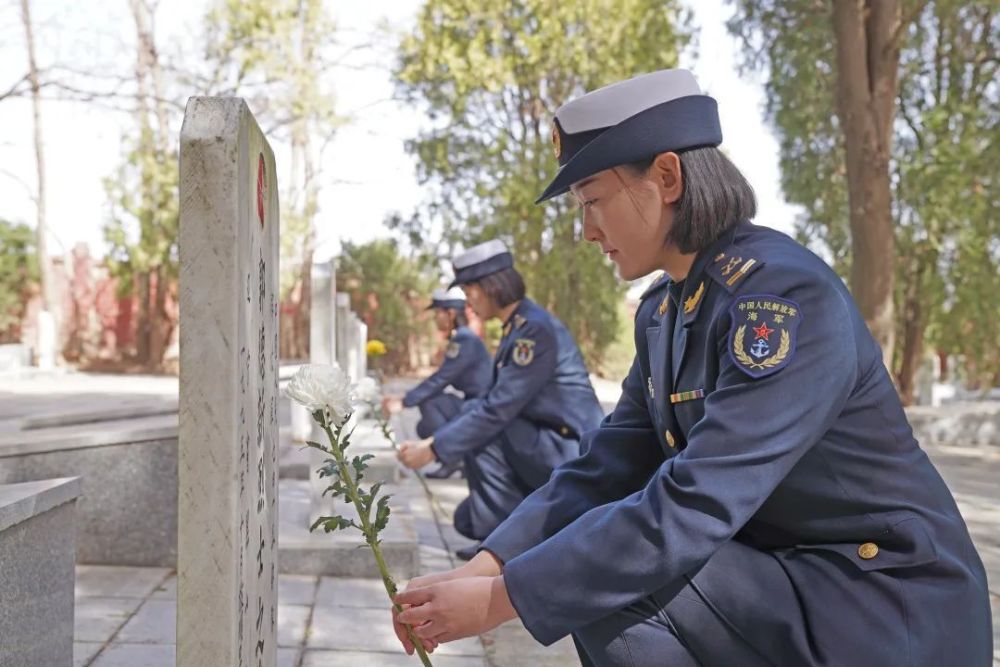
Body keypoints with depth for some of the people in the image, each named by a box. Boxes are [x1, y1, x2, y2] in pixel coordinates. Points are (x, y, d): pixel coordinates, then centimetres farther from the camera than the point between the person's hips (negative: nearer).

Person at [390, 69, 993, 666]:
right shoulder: (662, 312, 4)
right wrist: (483, 569, -10)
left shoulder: (786, 297, -24)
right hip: (783, 572, 8)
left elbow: (691, 508, -30)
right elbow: (606, 469, 3)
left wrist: (500, 599, -25)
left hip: (887, 607, -8)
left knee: (607, 584, -20)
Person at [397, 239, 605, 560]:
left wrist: (434, 449, -19)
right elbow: (492, 400, 10)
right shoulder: (516, 326, 8)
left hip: (571, 451, -9)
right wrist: (436, 440, 3)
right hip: (548, 446, 9)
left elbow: (499, 409, -24)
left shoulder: (536, 328, -20)